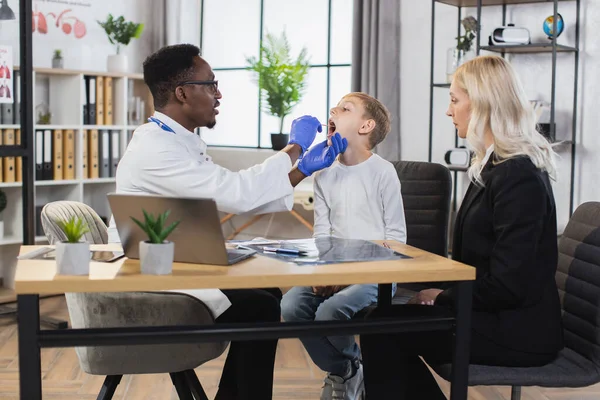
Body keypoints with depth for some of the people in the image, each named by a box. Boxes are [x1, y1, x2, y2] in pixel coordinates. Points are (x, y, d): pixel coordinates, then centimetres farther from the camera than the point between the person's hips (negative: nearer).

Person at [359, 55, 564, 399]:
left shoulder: (518, 176, -20)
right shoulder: (499, 166, 11)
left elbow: (508, 284, -23)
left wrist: (442, 296, -10)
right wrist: (443, 293, -2)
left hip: (515, 331, -9)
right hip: (498, 314, 9)